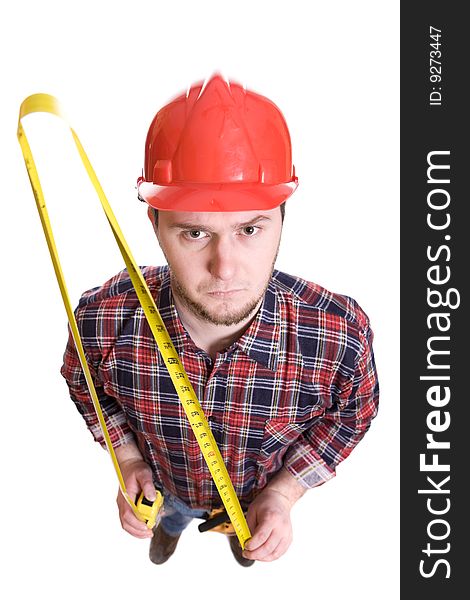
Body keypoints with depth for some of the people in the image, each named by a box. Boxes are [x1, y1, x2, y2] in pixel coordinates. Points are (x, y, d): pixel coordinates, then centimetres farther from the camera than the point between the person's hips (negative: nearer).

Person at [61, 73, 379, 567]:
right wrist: (128, 458, -19)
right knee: (169, 518, 37)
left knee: (247, 533, 37)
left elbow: (351, 413, -15)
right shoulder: (102, 319, -37)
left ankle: (240, 532, 74)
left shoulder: (342, 334, -40)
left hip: (259, 491, 0)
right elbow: (85, 384, -10)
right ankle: (171, 529, 74)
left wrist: (284, 492, -22)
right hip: (164, 484, 0)